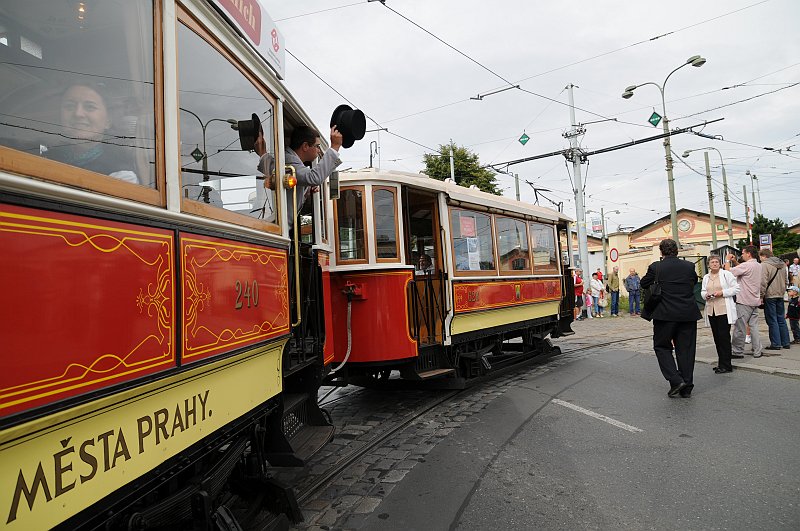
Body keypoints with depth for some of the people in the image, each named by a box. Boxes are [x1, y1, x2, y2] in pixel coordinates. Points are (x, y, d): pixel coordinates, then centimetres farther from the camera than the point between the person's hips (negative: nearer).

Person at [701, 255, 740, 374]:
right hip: (711, 310, 6)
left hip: (724, 310, -6)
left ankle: (726, 365, -1)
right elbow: (702, 291, 20)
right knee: (716, 337, 9)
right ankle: (722, 363, 18)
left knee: (724, 337, -6)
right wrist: (706, 295, -2)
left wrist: (722, 292, -15)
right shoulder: (706, 277, 15)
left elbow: (736, 288, -4)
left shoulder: (727, 274, -1)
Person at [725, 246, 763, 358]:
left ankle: (737, 351, 4)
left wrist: (728, 260, -1)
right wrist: (735, 261, 16)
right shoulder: (758, 265, 11)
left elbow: (728, 271, -16)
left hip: (744, 302, -8)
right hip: (755, 301, 8)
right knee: (754, 326, 11)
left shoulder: (746, 265, -17)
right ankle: (757, 351, 12)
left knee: (740, 327, -1)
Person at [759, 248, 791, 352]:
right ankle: (785, 342, 18)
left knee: (772, 321, -2)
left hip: (770, 296, -7)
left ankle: (775, 344, 0)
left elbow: (763, 282, -18)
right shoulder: (782, 265, 14)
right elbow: (785, 281, 20)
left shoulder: (764, 265, -13)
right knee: (781, 319, 14)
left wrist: (761, 296, -13)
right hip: (780, 296, 8)